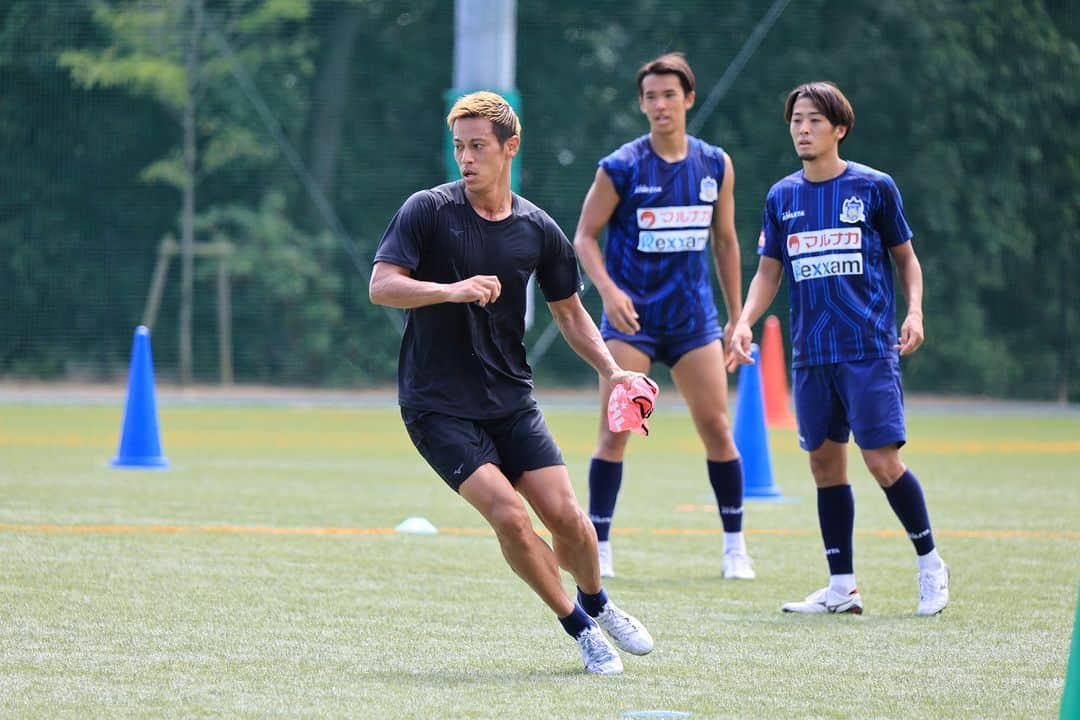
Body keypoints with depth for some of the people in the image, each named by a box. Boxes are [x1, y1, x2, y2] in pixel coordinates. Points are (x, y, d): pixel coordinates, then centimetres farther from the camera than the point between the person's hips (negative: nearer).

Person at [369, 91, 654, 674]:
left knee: (565, 515, -7)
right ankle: (579, 628, -1)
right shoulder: (428, 210, -8)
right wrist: (451, 290, -31)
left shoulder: (537, 230, 3)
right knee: (507, 513, -19)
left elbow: (568, 311, 15)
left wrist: (611, 370, 1)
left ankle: (596, 604, 25)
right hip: (437, 403, -3)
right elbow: (381, 286, -15)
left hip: (510, 400, 3)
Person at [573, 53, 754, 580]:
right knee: (615, 432, -8)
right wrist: (608, 290, -18)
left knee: (716, 427, 0)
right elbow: (585, 236, -2)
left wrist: (737, 316, 13)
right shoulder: (621, 168, -6)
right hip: (631, 318, -3)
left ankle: (735, 545, 12)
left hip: (694, 317, 3)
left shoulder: (716, 166, 5)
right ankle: (598, 546, 0)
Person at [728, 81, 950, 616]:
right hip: (810, 354, 4)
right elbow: (768, 271, 14)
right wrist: (745, 322, -1)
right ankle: (842, 587, 12)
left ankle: (930, 564, 9)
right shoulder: (781, 198, 9)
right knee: (825, 463, 5)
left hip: (869, 350, -4)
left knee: (882, 461, -10)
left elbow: (905, 255, 8)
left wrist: (914, 311, -7)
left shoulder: (874, 188, -1)